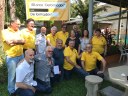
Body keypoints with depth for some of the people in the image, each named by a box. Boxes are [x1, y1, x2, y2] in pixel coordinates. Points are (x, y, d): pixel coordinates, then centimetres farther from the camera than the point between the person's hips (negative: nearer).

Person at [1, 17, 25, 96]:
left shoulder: (18, 32, 10)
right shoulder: (5, 32, -7)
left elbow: (23, 41, -1)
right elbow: (10, 42, -22)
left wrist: (14, 41, -16)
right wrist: (18, 40, -10)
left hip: (21, 55, 6)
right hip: (11, 57, -6)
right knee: (12, 75, 5)